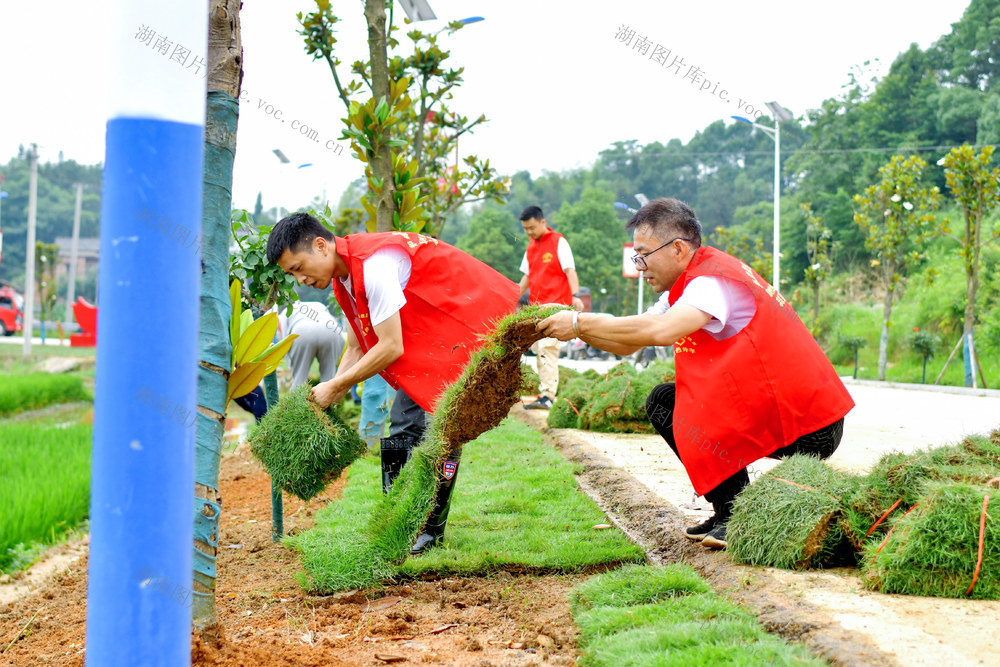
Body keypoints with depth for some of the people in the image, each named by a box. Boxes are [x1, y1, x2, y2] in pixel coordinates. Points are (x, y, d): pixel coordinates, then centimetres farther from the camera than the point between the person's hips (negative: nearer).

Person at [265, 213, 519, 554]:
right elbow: (358, 349, 11)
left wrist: (334, 387, -17)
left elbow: (391, 347, -27)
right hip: (432, 340, 10)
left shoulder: (373, 263, -28)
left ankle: (431, 529, -5)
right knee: (403, 426, 5)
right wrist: (325, 399, -2)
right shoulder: (344, 279, 4)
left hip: (475, 326, -10)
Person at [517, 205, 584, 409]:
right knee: (538, 350, 5)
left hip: (555, 305, -8)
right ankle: (544, 392, 10)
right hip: (535, 307, 8)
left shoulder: (559, 242, -4)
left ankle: (547, 396, -20)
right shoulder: (531, 246, 18)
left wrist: (575, 295, -25)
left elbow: (570, 271, -11)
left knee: (547, 348, -16)